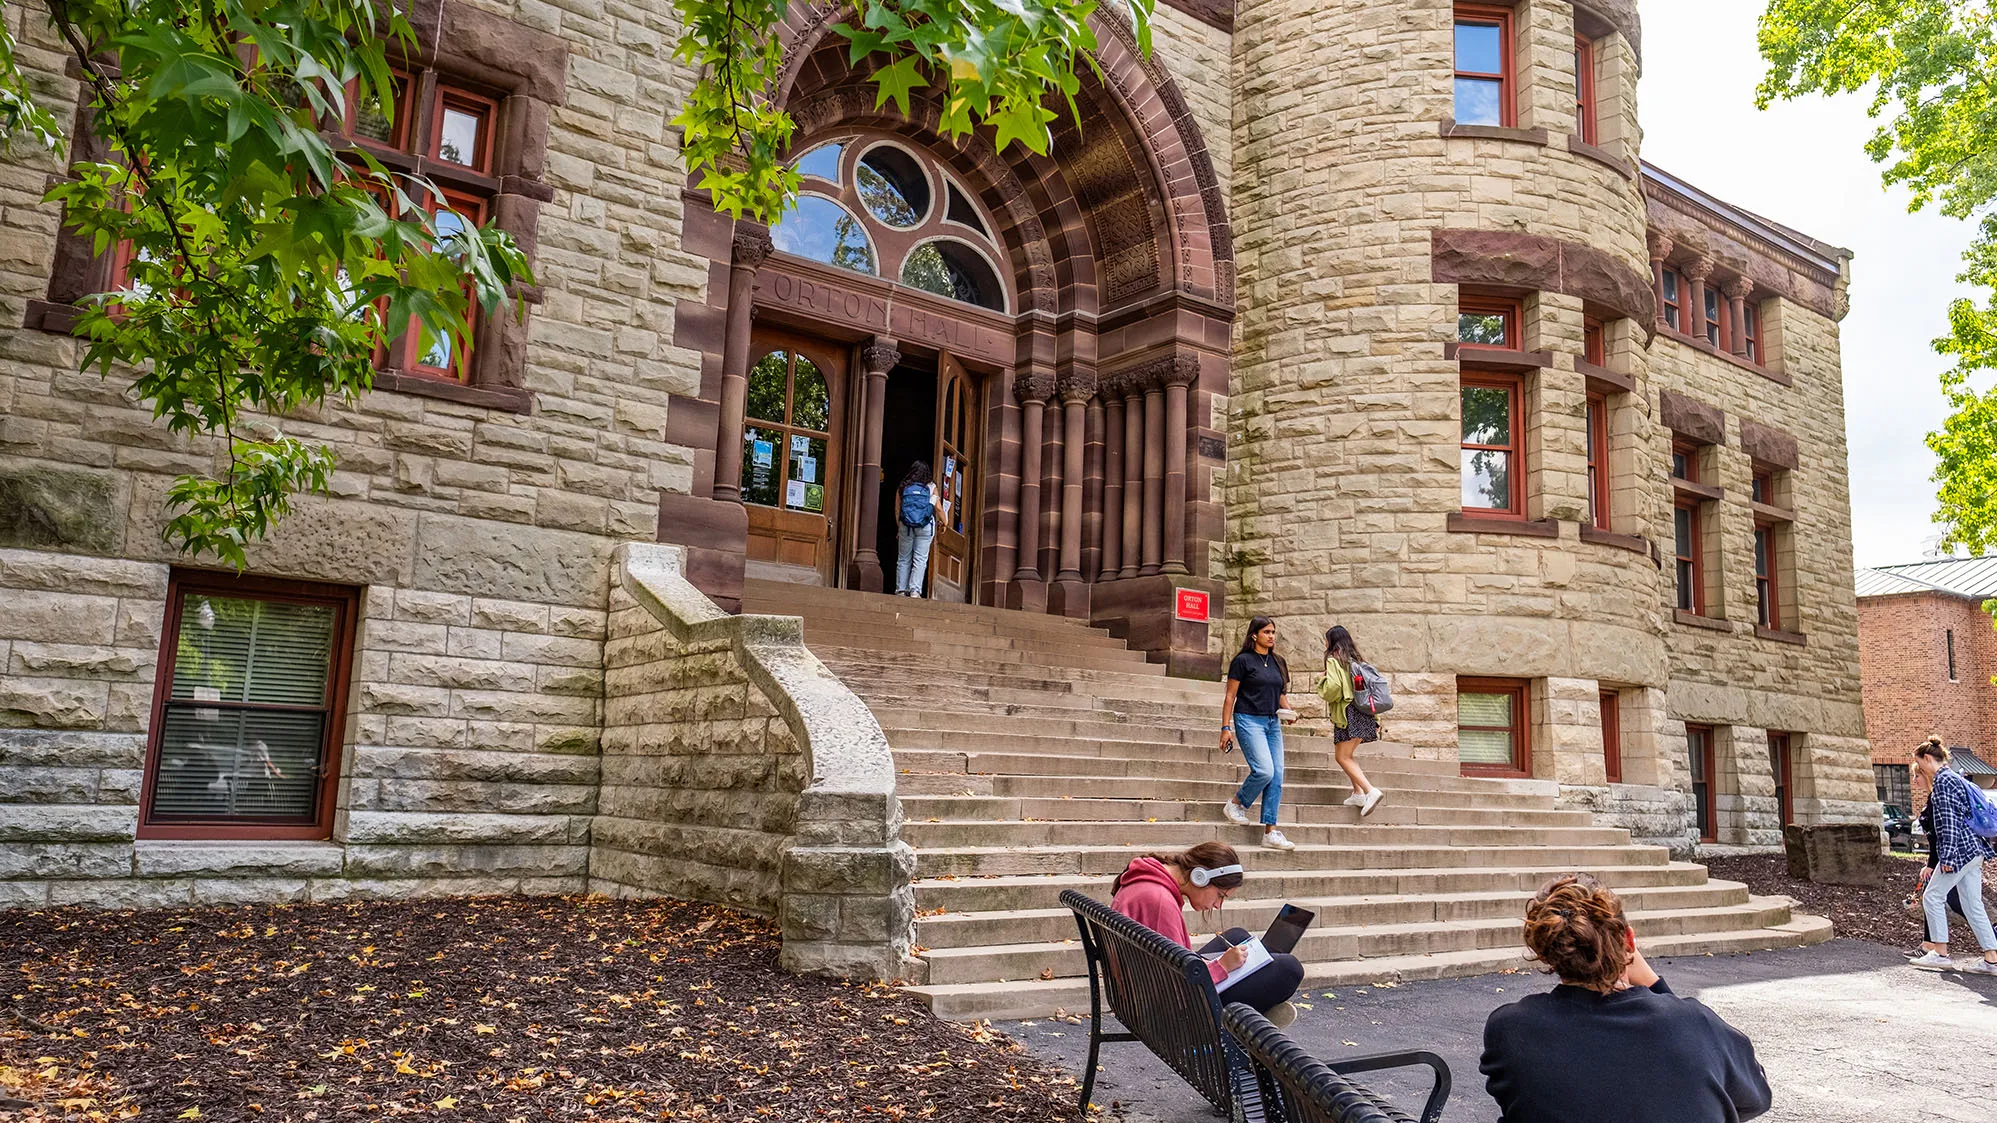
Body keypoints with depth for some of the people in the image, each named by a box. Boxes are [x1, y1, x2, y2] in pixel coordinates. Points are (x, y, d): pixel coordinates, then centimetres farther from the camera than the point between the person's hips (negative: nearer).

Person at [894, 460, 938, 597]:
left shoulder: (902, 488, 3)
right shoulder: (931, 487, 0)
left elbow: (897, 510, 6)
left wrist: (899, 528, 15)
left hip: (905, 526, 2)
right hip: (925, 527, -2)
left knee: (903, 559, 10)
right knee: (920, 559, 0)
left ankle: (901, 590, 8)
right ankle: (915, 590, -9)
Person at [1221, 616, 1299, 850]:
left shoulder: (1278, 662, 13)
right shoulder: (1243, 660, -5)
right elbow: (1230, 696, -5)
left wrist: (1289, 711, 0)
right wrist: (1226, 727, -10)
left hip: (1273, 723, 7)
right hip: (1249, 720, -6)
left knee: (1277, 777, -1)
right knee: (1264, 770, -20)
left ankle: (1270, 833, 2)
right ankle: (1235, 804, 6)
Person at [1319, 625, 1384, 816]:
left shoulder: (1333, 660, -5)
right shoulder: (1356, 659, 18)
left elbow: (1333, 687, -19)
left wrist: (1323, 681, 4)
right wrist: (1376, 720, 18)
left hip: (1348, 713, -8)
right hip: (1363, 712, 8)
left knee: (1343, 757, -7)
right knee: (1347, 754, 18)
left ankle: (1370, 791, -21)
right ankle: (1358, 793, 9)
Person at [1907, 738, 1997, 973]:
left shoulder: (1942, 780, -11)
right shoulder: (1955, 777, 20)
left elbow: (1948, 819, -18)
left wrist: (1947, 855, -20)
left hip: (1961, 848, -10)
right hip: (1974, 849, 10)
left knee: (1933, 896, -3)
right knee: (1973, 905, 8)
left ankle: (1941, 954, -1)